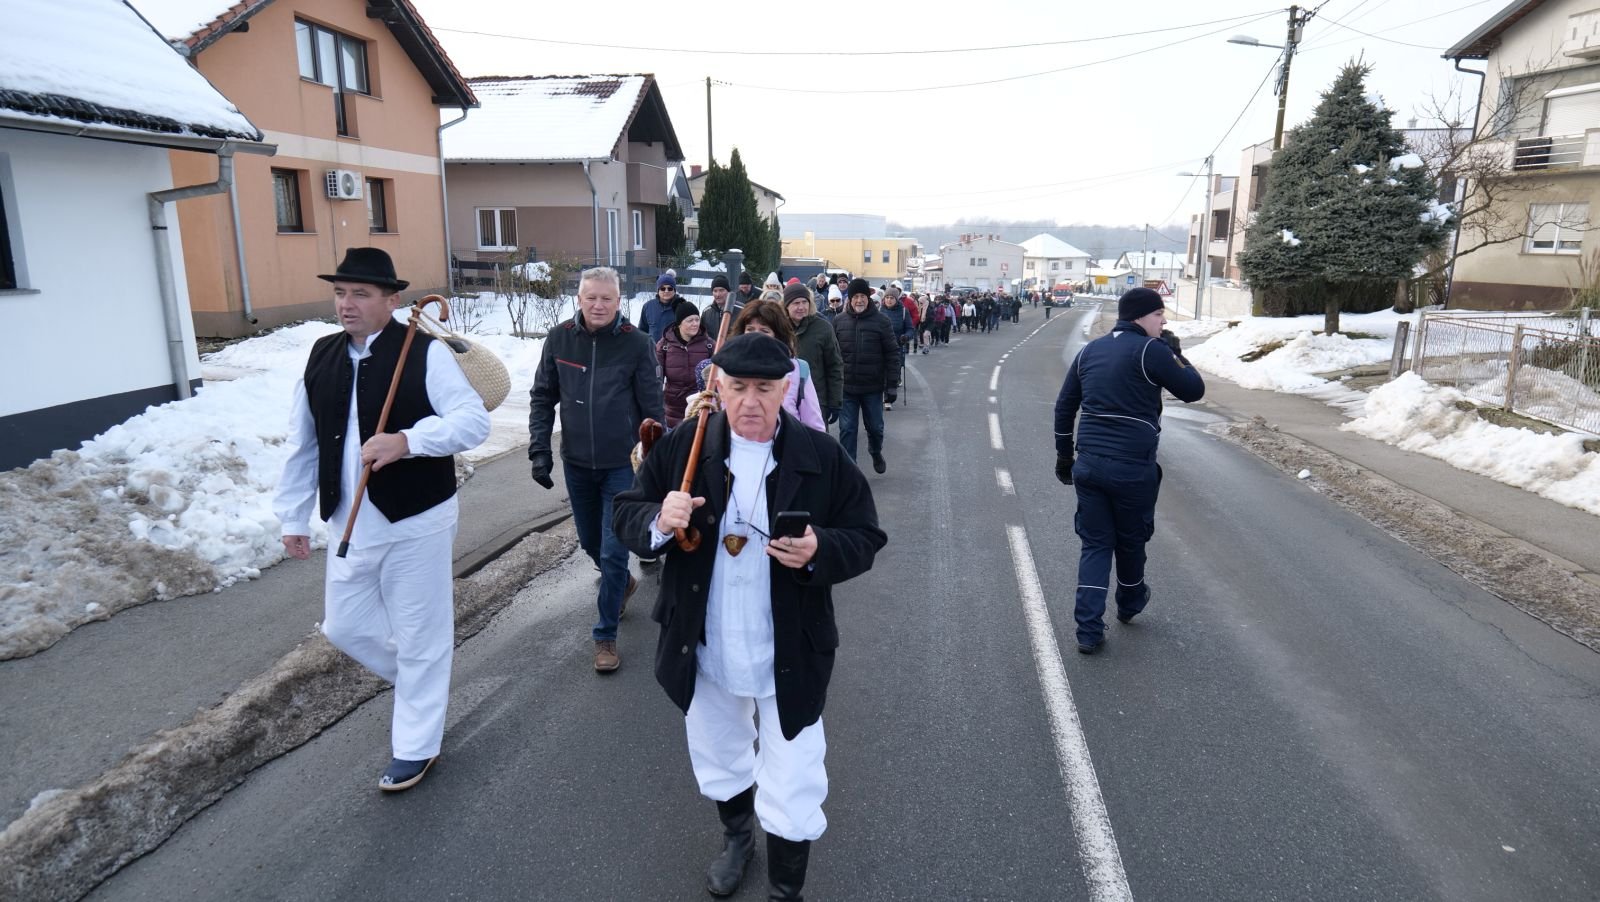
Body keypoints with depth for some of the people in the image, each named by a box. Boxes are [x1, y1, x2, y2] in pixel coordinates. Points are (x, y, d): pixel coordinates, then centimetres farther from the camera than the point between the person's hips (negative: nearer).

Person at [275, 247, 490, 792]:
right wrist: (294, 516, 12)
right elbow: (302, 445, 11)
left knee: (419, 636, 6)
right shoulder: (322, 356, 6)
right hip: (349, 525, 6)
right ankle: (421, 681, 43)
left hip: (416, 521, -6)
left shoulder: (425, 353, -12)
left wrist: (407, 440, -32)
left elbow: (475, 421, -19)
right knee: (344, 627, 17)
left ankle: (415, 748, 24)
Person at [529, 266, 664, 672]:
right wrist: (539, 449, -3)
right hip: (576, 463, 4)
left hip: (622, 465, -4)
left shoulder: (636, 343, -10)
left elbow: (652, 408, -6)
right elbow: (542, 396, 5)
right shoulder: (559, 338, -2)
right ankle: (622, 583, 49)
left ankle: (606, 635, 12)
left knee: (613, 552, -2)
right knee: (590, 542, 20)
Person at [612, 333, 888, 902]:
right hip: (705, 653, 3)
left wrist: (818, 550, -29)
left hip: (789, 659, -3)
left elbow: (865, 539, -7)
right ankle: (736, 836, 59)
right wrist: (658, 520, -25)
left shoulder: (823, 457, -12)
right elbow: (626, 515, -2)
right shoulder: (681, 447, -7)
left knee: (791, 793, 7)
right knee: (717, 762, 28)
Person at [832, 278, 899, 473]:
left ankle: (876, 452, 45)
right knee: (847, 429, 1)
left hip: (873, 388, -1)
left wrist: (892, 385, -7)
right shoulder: (839, 320, 2)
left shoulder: (881, 321, -4)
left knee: (875, 427, 15)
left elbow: (892, 354, -3)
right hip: (846, 388, 1)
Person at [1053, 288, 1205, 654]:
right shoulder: (1151, 350, -8)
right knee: (1131, 540, 18)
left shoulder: (1090, 350, 12)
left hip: (1088, 464, 5)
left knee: (1095, 544, 8)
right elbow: (1194, 390, -1)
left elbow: (1064, 406, 15)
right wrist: (1176, 354, 13)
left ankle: (1089, 630, 3)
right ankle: (1130, 604, 41)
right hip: (1133, 467, -5)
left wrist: (1064, 454, 22)